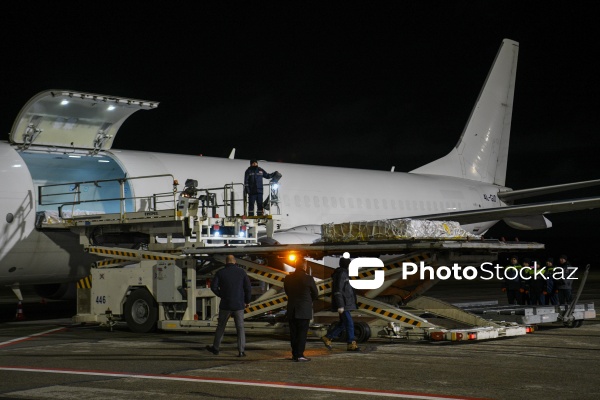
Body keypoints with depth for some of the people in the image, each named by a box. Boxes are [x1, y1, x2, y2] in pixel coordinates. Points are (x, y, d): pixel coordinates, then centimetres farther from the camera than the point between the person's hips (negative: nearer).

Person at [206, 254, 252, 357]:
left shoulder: (221, 272, -2)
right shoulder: (241, 272, -1)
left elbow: (213, 286, -6)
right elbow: (248, 288, -4)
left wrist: (221, 295, 9)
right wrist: (247, 301, 9)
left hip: (225, 304, 0)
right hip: (239, 305, 0)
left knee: (221, 326, 14)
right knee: (240, 328, 6)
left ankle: (215, 348, 23)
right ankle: (241, 351, -2)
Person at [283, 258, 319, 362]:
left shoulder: (288, 278, 1)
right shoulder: (308, 278, -10)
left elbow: (287, 292, 11)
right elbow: (315, 294, 0)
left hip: (291, 310, 4)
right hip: (304, 310, -4)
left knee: (293, 333, 11)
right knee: (302, 333, -1)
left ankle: (294, 354, 15)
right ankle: (299, 355, -6)